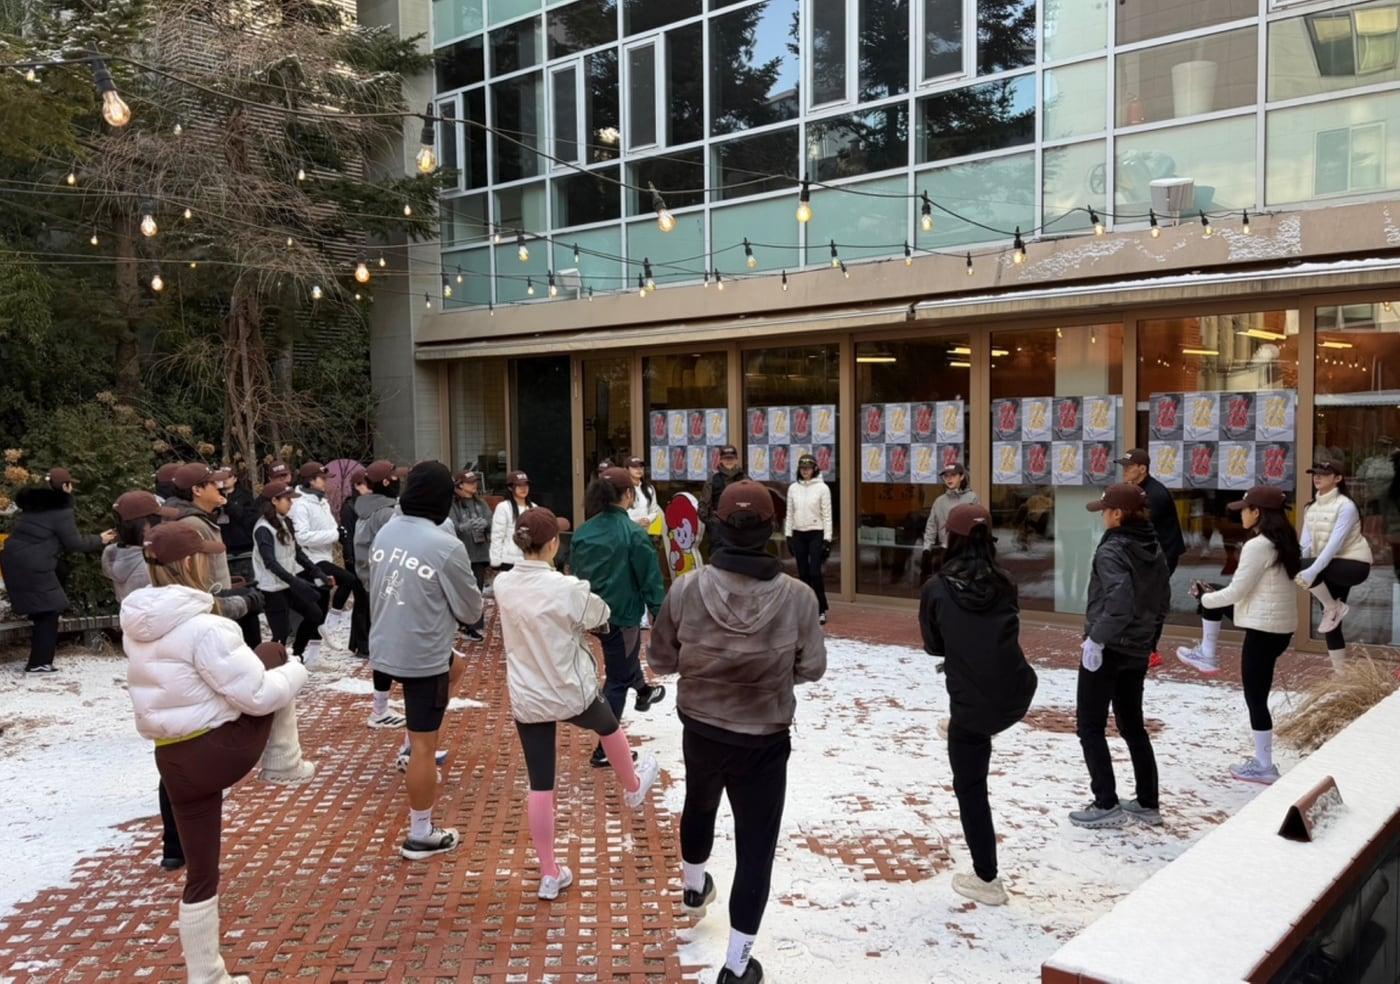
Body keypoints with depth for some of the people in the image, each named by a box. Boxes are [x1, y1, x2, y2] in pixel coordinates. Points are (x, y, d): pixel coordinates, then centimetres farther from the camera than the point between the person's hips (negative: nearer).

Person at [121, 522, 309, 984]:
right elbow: (258, 694, -19)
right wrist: (295, 672, 1)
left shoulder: (135, 625, 3)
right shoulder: (202, 626, -22)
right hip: (227, 746, -6)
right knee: (272, 653, 17)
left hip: (174, 761, 6)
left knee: (200, 874, 18)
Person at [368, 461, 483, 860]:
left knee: (456, 666, 31)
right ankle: (420, 836, 15)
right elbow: (471, 610, -8)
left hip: (385, 648, 8)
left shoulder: (385, 532, 0)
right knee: (424, 745, 4)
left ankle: (415, 746, 30)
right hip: (423, 655, -8)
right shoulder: (446, 546, -21)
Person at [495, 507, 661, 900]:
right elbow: (599, 618, -5)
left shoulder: (503, 585, -7)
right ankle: (633, 787, 57)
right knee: (608, 726, 30)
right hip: (571, 692, -3)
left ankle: (549, 874, 17)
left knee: (540, 785, 9)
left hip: (526, 699, 3)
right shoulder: (567, 588, -23)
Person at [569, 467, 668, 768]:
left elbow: (575, 573, 9)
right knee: (617, 680, 5)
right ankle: (605, 749, 11)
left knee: (625, 656, 33)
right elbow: (650, 579, -16)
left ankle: (642, 690, 59)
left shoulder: (583, 532, 0)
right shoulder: (633, 533, -17)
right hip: (622, 614, -6)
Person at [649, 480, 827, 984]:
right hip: (765, 742, -2)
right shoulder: (797, 596, -19)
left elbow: (660, 659, -6)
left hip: (700, 731, 3)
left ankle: (694, 887, 59)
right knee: (756, 848, 11)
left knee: (699, 805, 31)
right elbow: (812, 668, -7)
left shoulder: (686, 589, -18)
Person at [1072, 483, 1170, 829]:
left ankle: (1107, 805, 5)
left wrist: (1096, 638, -21)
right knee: (1132, 725, 18)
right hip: (1137, 652, 8)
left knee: (1090, 726, 4)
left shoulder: (1112, 550, -18)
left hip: (1106, 650, -8)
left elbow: (1119, 603, -29)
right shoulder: (1153, 550, 7)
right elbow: (1163, 602, 13)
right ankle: (1148, 803, 24)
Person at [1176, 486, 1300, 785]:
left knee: (1256, 697, 3)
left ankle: (1264, 766, 14)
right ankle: (1206, 655, 32)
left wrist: (1204, 597, -1)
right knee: (1212, 595, 21)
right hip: (1278, 623, 9)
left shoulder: (1256, 546, -23)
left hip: (1265, 628, -9)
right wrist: (1209, 593, 14)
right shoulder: (1283, 541, 7)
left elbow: (1236, 592, -19)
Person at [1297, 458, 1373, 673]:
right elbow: (1305, 544, 0)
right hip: (1331, 568, 7)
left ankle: (1334, 608, -7)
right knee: (1331, 625, 6)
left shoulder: (1345, 506, -15)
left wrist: (1312, 571, -33)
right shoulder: (1311, 508, 6)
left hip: (1353, 564, -7)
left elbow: (1335, 543, -25)